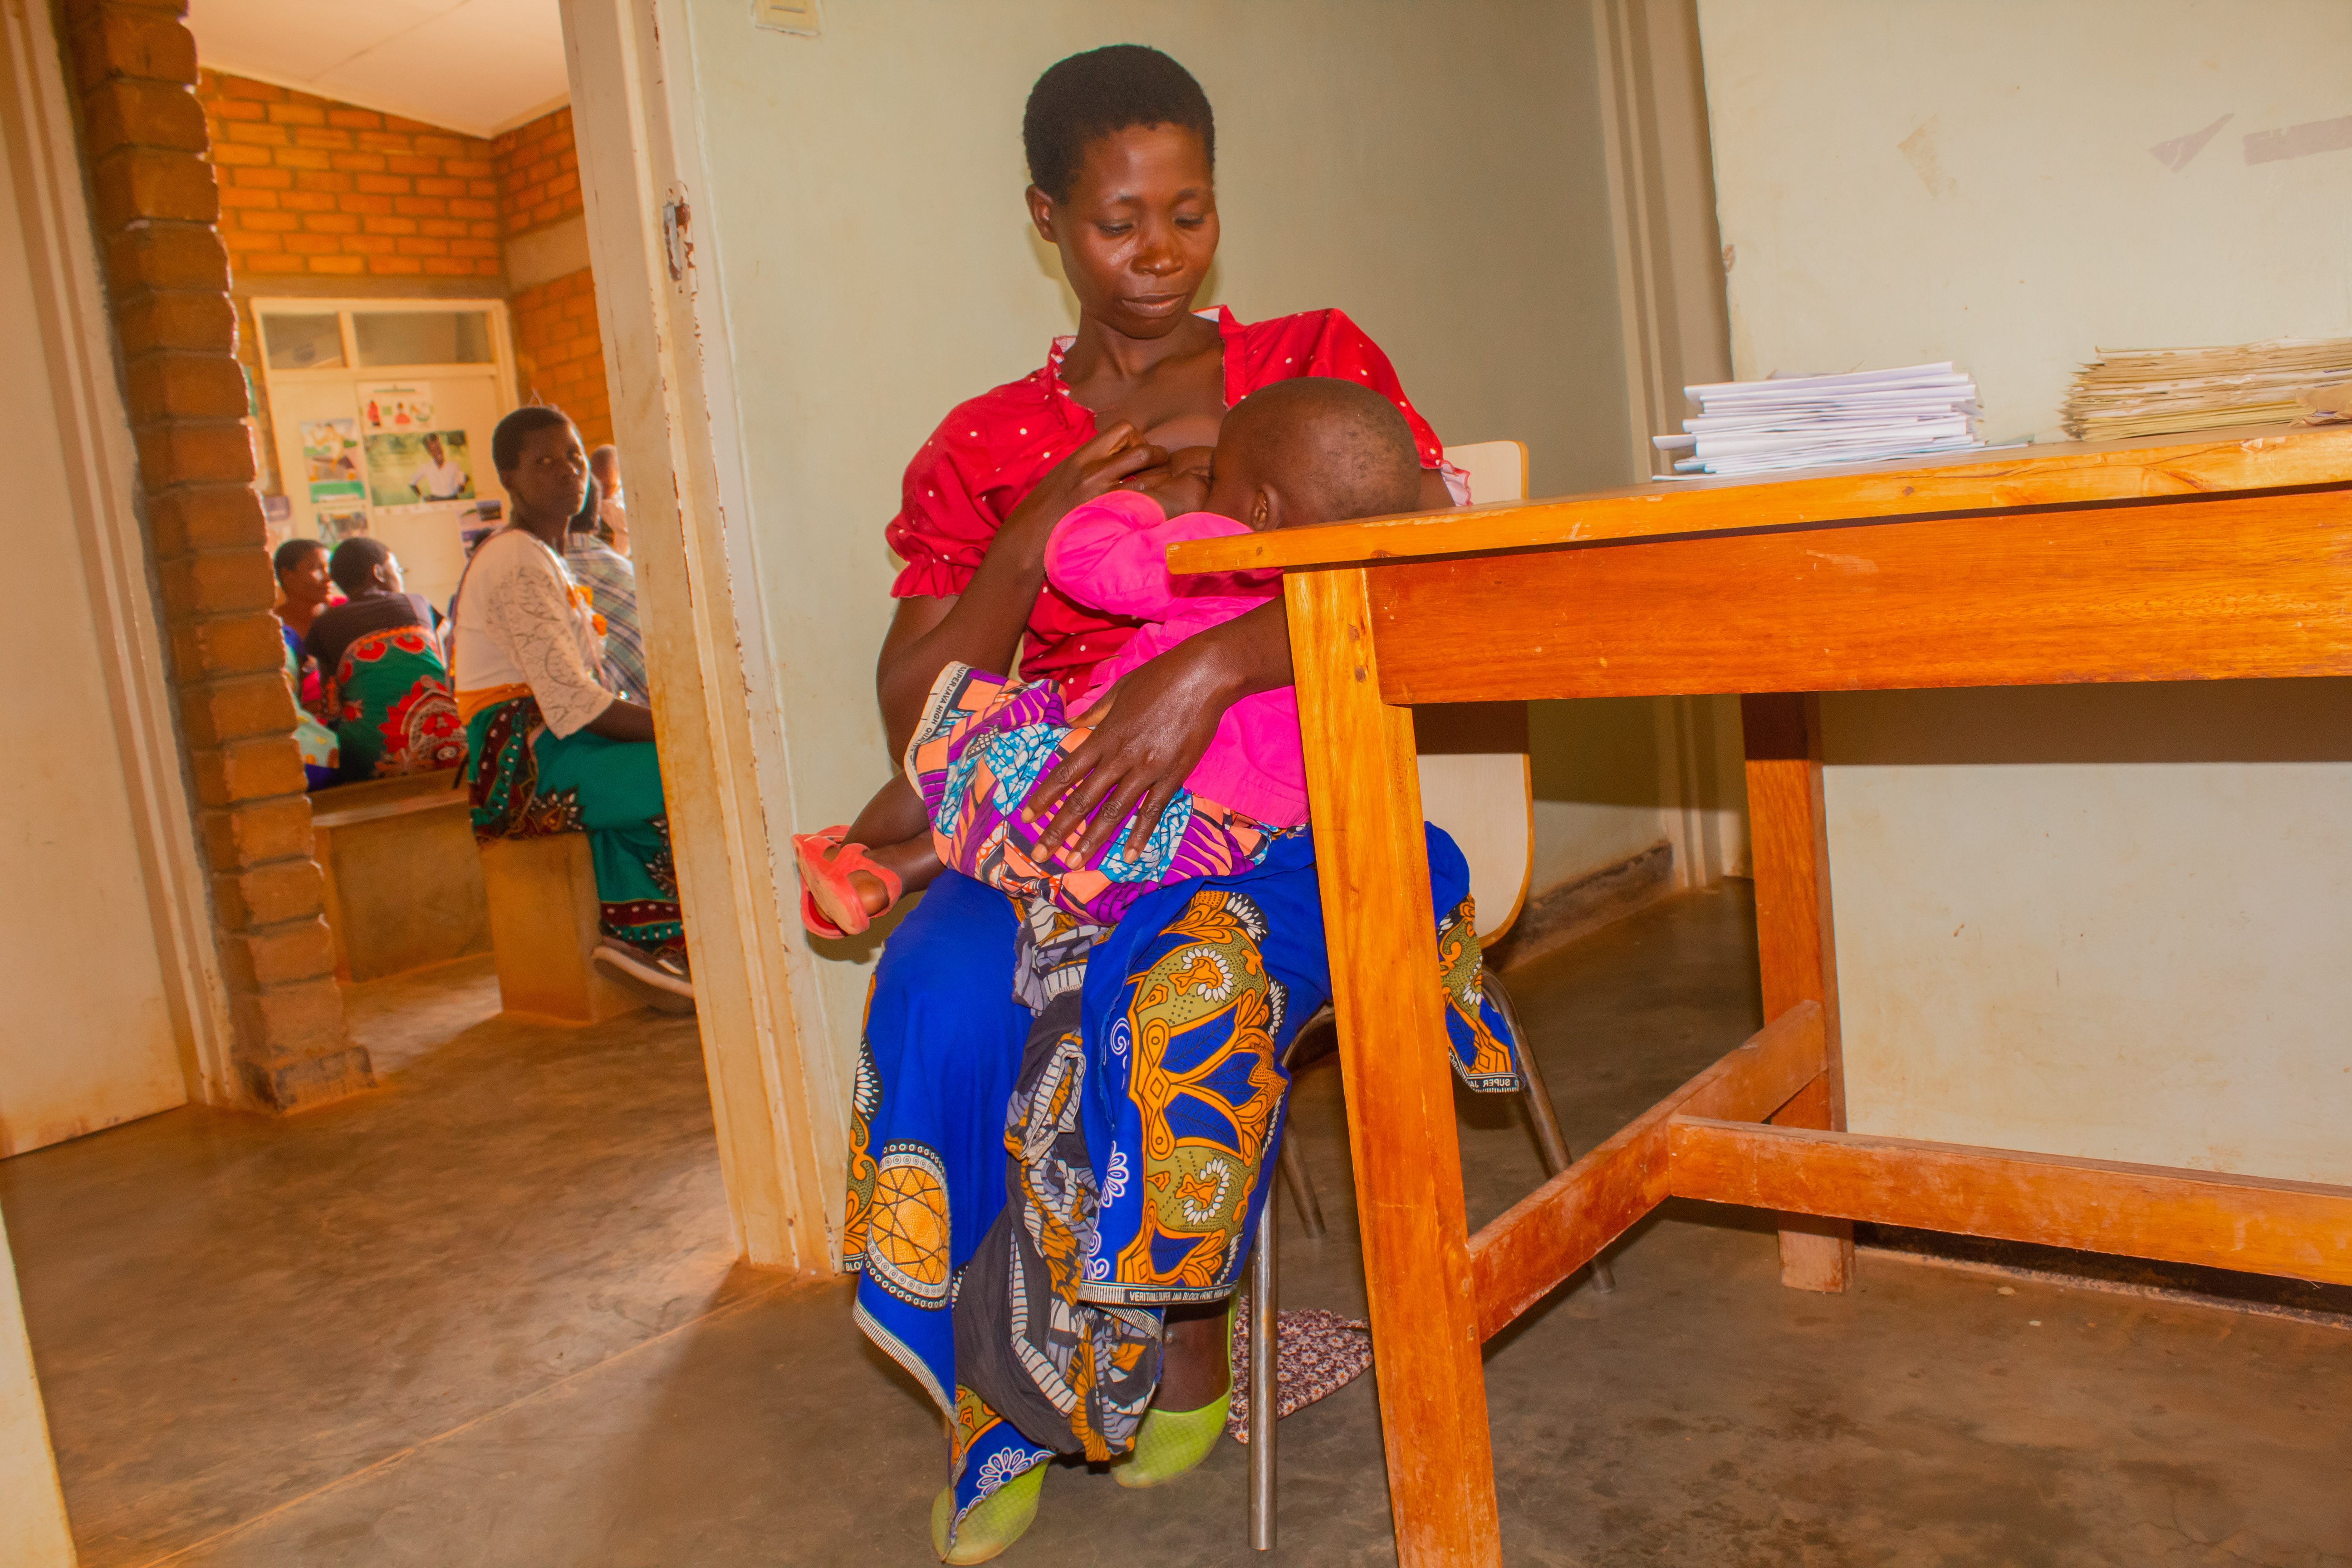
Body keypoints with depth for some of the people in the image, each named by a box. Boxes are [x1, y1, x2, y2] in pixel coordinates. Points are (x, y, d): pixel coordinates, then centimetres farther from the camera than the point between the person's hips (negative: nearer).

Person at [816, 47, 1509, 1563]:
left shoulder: (1318, 361, 9)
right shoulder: (984, 448, 12)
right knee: (943, 998, -29)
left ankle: (1179, 1339, -8)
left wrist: (1210, 667, -24)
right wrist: (1039, 527, -8)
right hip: (1063, 823, 2)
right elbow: (915, 716, 6)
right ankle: (1006, 1407, -8)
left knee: (1182, 982, -35)